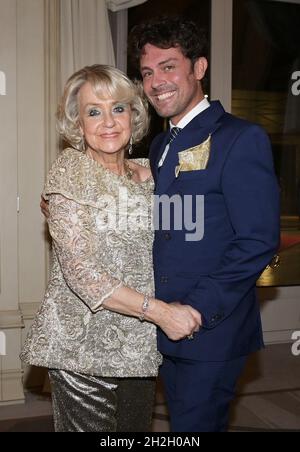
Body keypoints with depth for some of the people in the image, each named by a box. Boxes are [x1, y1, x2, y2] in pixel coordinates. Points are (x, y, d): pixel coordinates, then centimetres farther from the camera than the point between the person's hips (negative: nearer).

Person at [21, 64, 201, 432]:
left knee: (136, 428, 15)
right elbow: (80, 270, -18)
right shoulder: (70, 171, -10)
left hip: (140, 344, 6)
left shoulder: (146, 174, 7)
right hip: (85, 345, -5)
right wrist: (159, 311, -21)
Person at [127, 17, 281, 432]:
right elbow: (162, 229, 11)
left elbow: (259, 242, -18)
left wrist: (198, 309, -21)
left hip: (212, 331, -7)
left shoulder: (241, 138, -13)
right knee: (183, 421, 20)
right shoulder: (160, 146, 12)